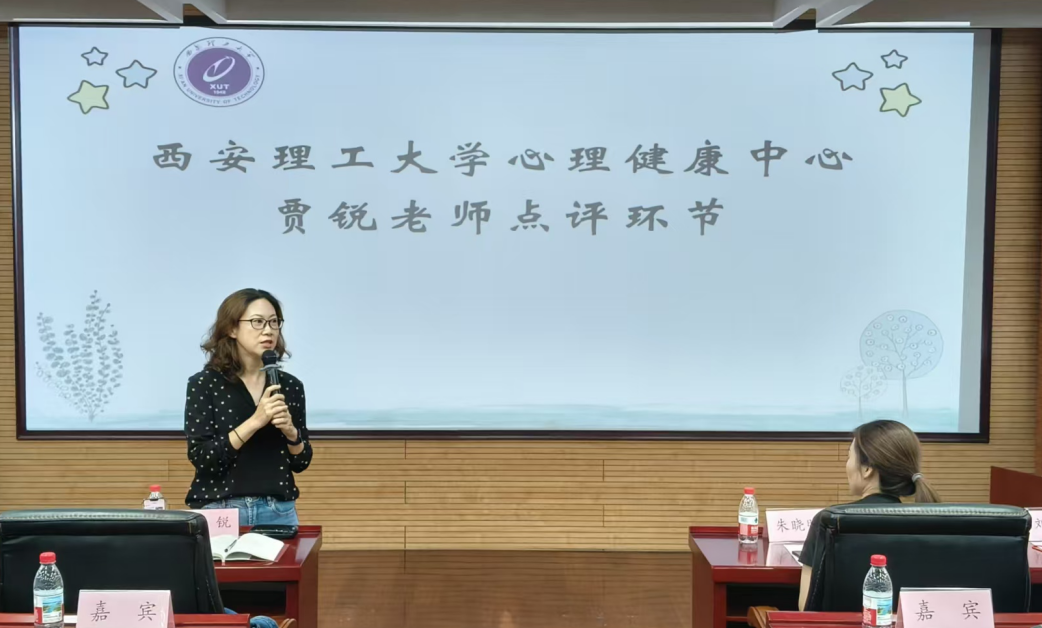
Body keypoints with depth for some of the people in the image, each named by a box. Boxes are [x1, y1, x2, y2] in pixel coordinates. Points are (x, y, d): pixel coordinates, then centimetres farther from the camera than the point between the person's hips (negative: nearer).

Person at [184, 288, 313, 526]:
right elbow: (200, 458, -14)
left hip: (278, 511, 3)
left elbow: (301, 462, 7)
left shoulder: (290, 385, 3)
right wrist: (254, 422, -21)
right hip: (221, 512, -3)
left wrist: (290, 430, -13)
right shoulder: (203, 384, -7)